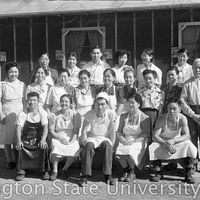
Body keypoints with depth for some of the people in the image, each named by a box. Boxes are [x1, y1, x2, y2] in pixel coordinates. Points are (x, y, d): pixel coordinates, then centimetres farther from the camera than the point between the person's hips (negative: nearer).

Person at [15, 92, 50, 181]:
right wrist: (19, 141, -27)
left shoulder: (42, 113, 1)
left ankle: (45, 171, -14)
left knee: (44, 147, -30)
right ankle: (21, 171, -17)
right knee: (19, 147, -30)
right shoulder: (23, 113, 1)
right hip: (26, 140, 0)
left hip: (38, 140, 0)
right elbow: (19, 128, -8)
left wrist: (43, 140, -28)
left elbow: (45, 127, -10)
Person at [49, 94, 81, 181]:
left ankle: (65, 169, -4)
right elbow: (51, 131, 4)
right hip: (58, 138, 0)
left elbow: (76, 131, 0)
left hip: (71, 139, 0)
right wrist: (60, 138, -14)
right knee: (55, 147, -34)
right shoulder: (55, 115, 9)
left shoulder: (75, 115, 7)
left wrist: (71, 142, -16)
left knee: (75, 150, -32)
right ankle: (55, 170, -13)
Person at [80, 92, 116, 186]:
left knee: (107, 145, -34)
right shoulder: (90, 114, -8)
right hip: (92, 137, 0)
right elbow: (84, 132, -5)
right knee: (89, 146, -34)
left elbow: (113, 132, -4)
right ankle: (85, 175, -31)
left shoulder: (111, 114, -7)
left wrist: (111, 146, -12)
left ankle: (108, 175, -26)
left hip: (104, 138, 0)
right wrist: (85, 143, -16)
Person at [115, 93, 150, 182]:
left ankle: (132, 172, -5)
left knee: (130, 152, -34)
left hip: (139, 142, -3)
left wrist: (134, 141, -18)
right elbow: (119, 131, 13)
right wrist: (122, 139, -8)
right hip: (125, 141, 4)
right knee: (118, 152, -29)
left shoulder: (144, 118, -1)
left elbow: (145, 135, -6)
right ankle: (125, 171, -2)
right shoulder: (123, 116, 12)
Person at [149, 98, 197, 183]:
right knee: (152, 147, -30)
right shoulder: (162, 119, -18)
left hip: (177, 142, 0)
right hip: (162, 142, 0)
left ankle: (188, 174, -18)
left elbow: (187, 136, -23)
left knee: (189, 145, -29)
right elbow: (155, 136, -21)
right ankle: (158, 172, -12)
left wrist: (173, 141, -38)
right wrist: (166, 144, -39)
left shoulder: (182, 118, -16)